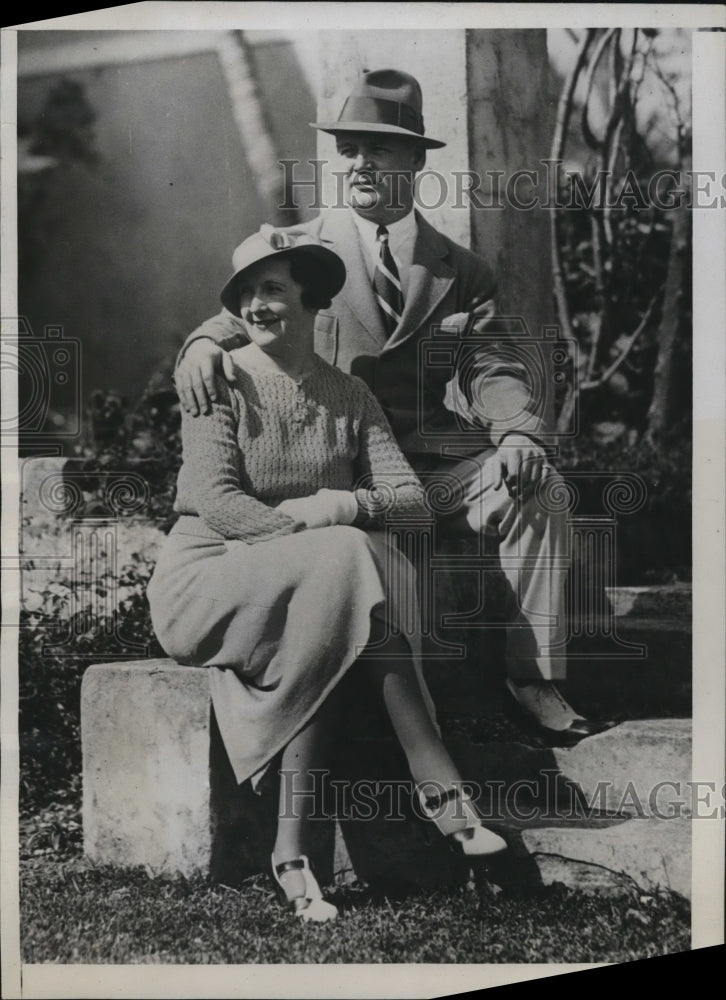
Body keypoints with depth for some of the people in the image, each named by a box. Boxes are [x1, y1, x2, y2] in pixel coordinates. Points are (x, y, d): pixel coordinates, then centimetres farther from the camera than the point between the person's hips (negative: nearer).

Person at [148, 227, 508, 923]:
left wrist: (347, 506, -22)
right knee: (342, 561, -32)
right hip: (206, 582, -4)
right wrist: (314, 534, -25)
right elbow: (215, 501, -16)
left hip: (316, 587, 4)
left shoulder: (348, 397, 9)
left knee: (330, 637, -32)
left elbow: (410, 494, -2)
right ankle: (439, 787, -30)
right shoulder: (221, 383, -3)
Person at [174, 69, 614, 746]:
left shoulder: (461, 272, 16)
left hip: (427, 458, 2)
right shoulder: (298, 248, 13)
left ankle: (531, 678, -17)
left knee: (537, 485, -24)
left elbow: (490, 369, 7)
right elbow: (243, 317, 7)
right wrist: (205, 344, -20)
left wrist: (518, 431, -15)